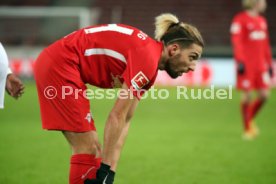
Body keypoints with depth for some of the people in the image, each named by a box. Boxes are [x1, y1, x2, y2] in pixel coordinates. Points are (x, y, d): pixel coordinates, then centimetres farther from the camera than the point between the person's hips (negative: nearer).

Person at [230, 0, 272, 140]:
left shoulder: (262, 21, 16)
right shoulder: (240, 20, -7)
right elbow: (236, 42, -13)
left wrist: (269, 64, 18)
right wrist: (240, 62, -19)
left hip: (260, 65, 7)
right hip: (247, 65, -7)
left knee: (264, 95, 1)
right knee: (247, 96, -4)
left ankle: (250, 120, 22)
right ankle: (247, 129, 7)